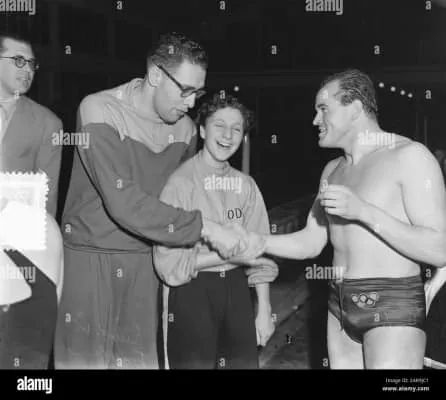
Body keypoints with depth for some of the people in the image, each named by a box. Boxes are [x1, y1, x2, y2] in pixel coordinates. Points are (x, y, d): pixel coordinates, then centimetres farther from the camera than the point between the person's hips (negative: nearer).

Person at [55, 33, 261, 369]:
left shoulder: (185, 128, 0)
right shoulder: (100, 111, -17)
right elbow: (124, 203, -26)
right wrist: (204, 227, -26)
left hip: (144, 262, 4)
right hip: (89, 258, -4)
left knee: (141, 357, 7)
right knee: (84, 357, 3)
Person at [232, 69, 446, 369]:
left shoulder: (409, 156, -9)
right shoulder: (333, 170, 15)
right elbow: (310, 244, 16)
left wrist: (364, 211, -21)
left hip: (393, 307, -7)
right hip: (341, 308, 7)